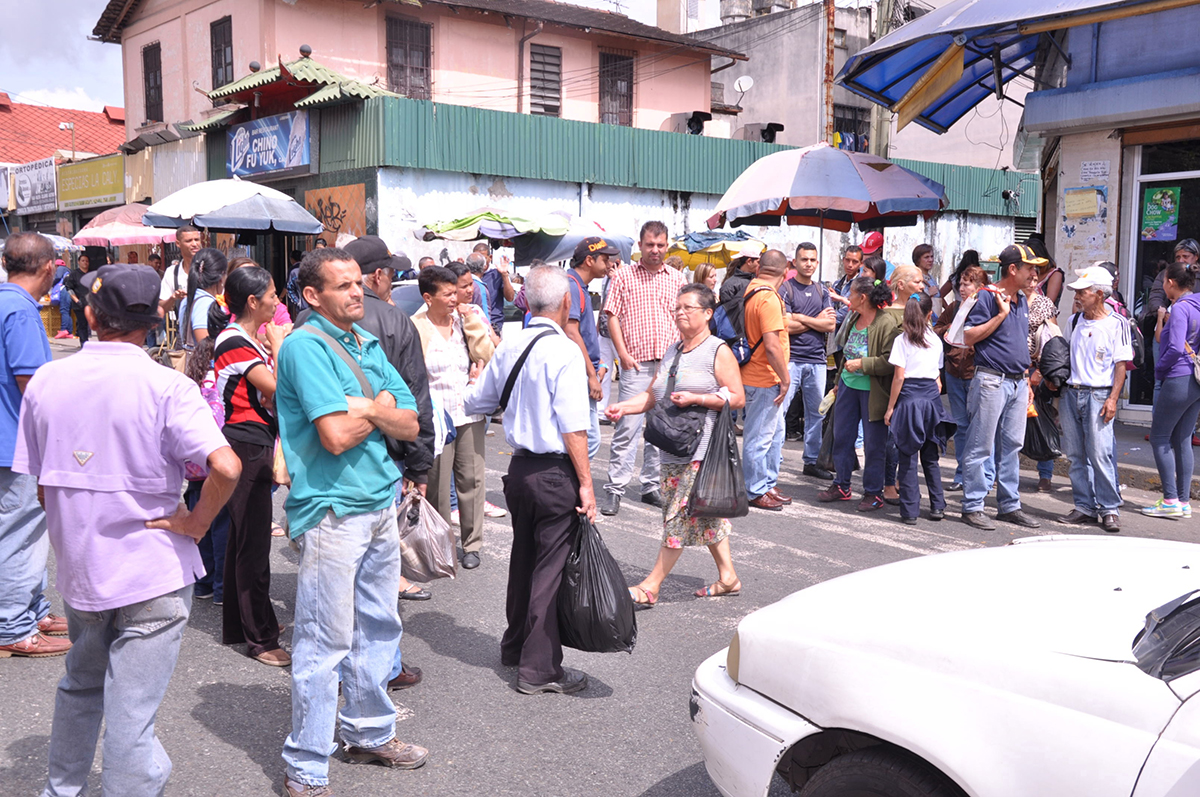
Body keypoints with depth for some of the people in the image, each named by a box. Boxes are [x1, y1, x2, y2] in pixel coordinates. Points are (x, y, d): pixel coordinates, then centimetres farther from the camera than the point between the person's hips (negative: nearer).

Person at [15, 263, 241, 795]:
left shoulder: (45, 381, -2)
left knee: (80, 686, 27)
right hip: (153, 572, -5)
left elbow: (36, 476, 6)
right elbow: (226, 467, -28)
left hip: (78, 568, 5)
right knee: (132, 713, 3)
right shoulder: (165, 387, -17)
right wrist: (196, 523, -13)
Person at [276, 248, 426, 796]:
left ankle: (369, 733, 35)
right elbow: (337, 436, -23)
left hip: (381, 504, 8)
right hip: (332, 510, -8)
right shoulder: (305, 345, -13)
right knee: (325, 642, -1)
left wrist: (368, 408, -11)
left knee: (378, 627, 18)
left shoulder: (368, 343, 12)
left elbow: (409, 425, 8)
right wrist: (379, 410, -5)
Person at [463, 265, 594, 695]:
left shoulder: (508, 346, 5)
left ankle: (515, 645, 38)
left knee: (523, 557, 22)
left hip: (519, 466, 7)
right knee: (551, 567, 1)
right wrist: (586, 482, -14)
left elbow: (475, 402, 16)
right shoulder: (564, 352, -15)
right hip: (556, 472, -7)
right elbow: (573, 427, -18)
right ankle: (540, 668, 8)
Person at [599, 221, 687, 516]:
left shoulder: (678, 279, 12)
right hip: (636, 364, -3)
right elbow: (613, 316, 0)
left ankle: (652, 486, 19)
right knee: (627, 426, -7)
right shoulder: (624, 275, 4)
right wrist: (623, 354, -8)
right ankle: (614, 489, -1)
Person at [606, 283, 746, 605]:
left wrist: (695, 399, -17)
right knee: (704, 512, 13)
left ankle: (651, 586, -5)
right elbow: (652, 396, 20)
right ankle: (728, 576, 23)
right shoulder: (671, 351, 17)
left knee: (680, 516, -6)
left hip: (701, 448, -8)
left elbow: (737, 397, -9)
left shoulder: (718, 352, -5)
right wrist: (623, 407, 3)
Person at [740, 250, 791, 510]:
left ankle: (769, 484, 30)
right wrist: (785, 379, -16)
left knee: (775, 432, 20)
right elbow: (772, 346, -26)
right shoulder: (769, 299, -21)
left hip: (766, 380, 10)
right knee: (759, 437, 1)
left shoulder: (749, 291, 9)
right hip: (764, 380, -10)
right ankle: (756, 492, 11)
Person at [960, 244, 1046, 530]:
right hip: (992, 381, -8)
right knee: (980, 446, -3)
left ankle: (1009, 506, 19)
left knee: (1011, 445, 12)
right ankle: (972, 507, 3)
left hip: (1017, 382, 8)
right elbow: (969, 337, -16)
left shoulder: (1022, 300, 16)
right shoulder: (987, 296, -9)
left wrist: (1026, 380, 18)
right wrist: (1001, 314, -18)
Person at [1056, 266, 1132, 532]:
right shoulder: (1074, 321, 12)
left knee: (1100, 455, -9)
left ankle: (1110, 509, 2)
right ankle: (1085, 507, 14)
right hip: (1070, 392, 5)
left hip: (1098, 395, -5)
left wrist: (1113, 398, -11)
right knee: (1075, 455, 6)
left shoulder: (1116, 324, -3)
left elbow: (1121, 364, -5)